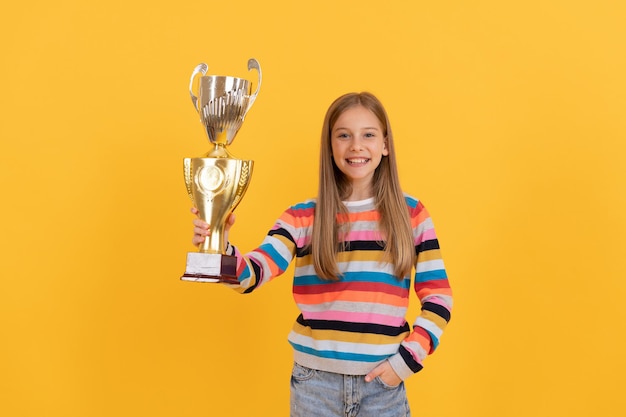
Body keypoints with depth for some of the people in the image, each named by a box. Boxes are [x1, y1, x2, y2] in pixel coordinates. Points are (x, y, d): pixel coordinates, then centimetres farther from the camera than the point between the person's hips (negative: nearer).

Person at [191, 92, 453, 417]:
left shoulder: (411, 214, 0)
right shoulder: (302, 217, 0)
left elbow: (438, 298, 2)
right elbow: (252, 274, -12)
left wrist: (407, 359, -7)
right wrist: (219, 246, -32)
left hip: (383, 381, 0)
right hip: (316, 380, 1)